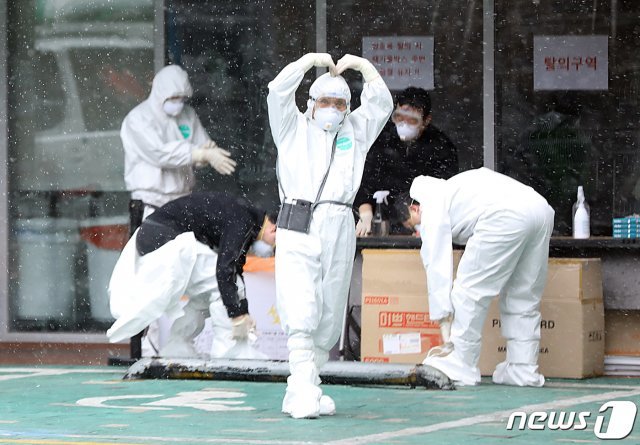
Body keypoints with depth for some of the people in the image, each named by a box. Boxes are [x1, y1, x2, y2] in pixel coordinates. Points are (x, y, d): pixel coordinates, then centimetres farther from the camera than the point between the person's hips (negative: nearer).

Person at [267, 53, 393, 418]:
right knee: (300, 315, -15)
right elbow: (279, 93, 3)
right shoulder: (294, 129, 15)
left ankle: (300, 394, 7)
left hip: (339, 230, 4)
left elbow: (381, 105, 17)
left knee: (329, 317, 2)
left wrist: (363, 66, 10)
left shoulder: (355, 132, 23)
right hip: (298, 227, -4)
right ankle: (304, 392, -22)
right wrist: (310, 61, 2)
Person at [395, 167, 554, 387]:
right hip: (540, 207, 8)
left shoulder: (431, 207, 13)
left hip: (507, 214, -8)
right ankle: (524, 369, 17)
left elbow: (437, 265, 7)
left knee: (469, 290, 1)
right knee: (525, 297, 17)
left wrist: (446, 330, 5)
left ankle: (459, 366, 1)